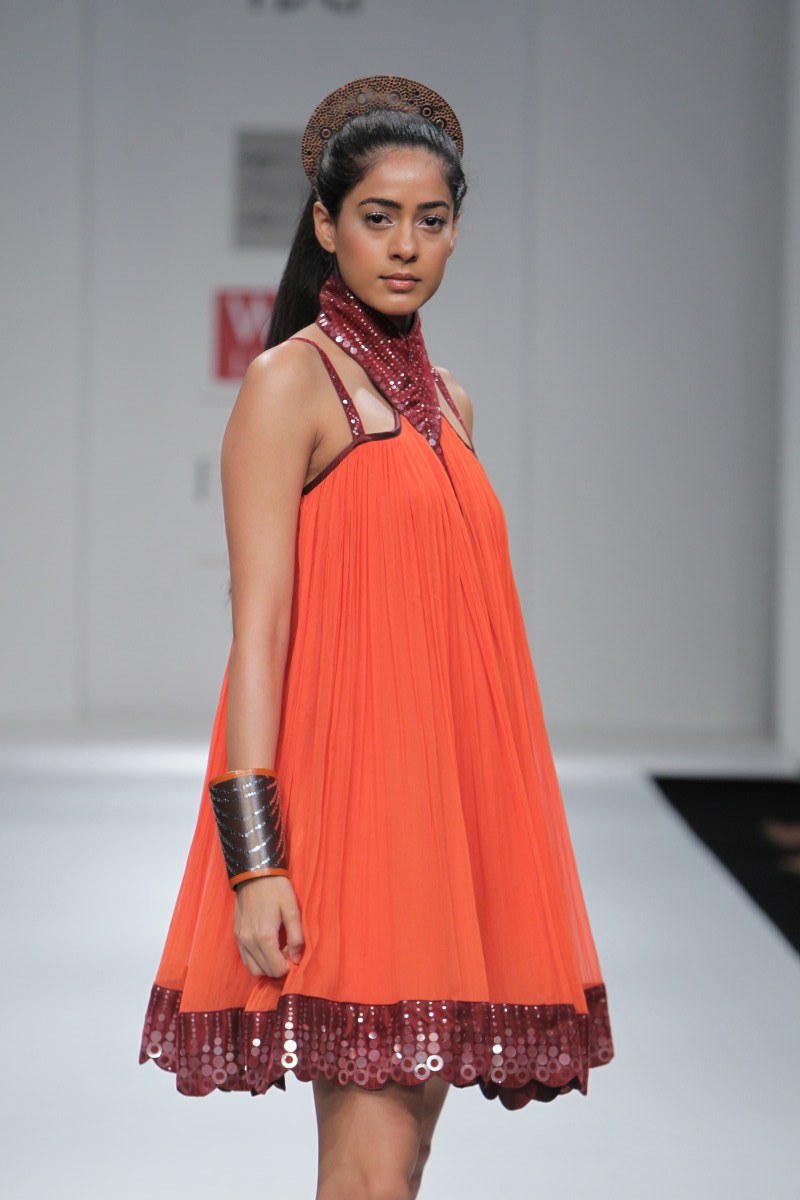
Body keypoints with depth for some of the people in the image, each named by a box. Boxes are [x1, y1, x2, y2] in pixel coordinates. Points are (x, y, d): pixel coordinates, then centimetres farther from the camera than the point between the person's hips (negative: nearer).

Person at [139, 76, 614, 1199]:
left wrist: (496, 829, 16)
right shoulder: (289, 382, -5)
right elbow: (258, 628, -12)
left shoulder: (444, 399, 16)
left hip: (444, 795, 8)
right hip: (346, 790, -7)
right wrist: (253, 857, -19)